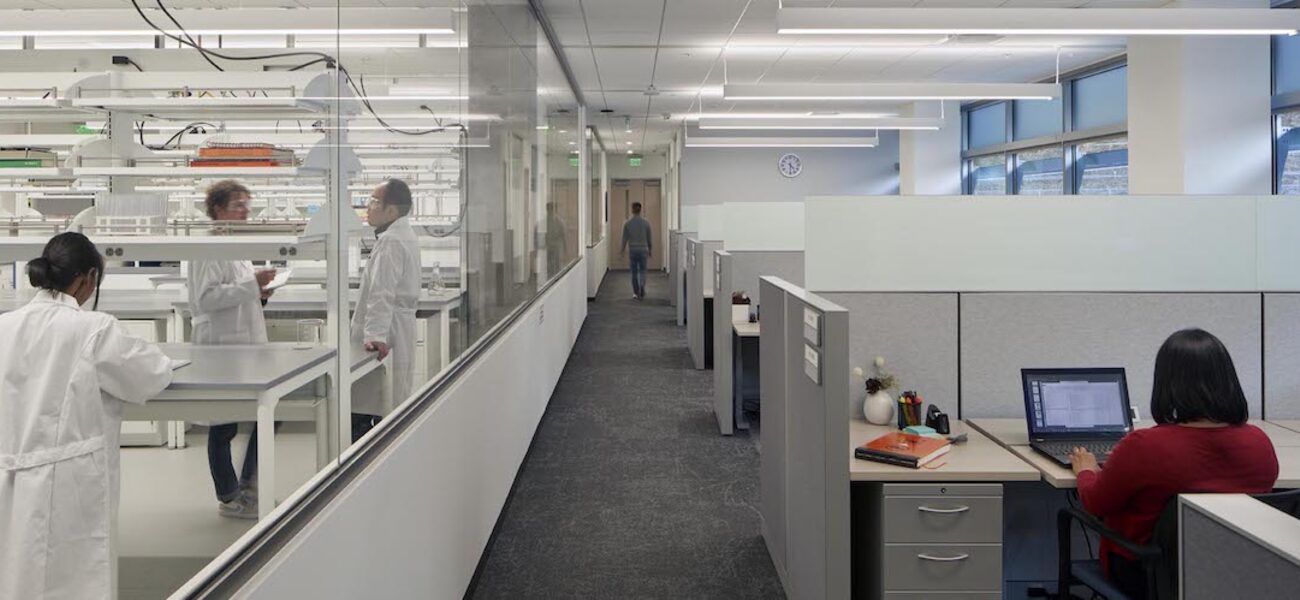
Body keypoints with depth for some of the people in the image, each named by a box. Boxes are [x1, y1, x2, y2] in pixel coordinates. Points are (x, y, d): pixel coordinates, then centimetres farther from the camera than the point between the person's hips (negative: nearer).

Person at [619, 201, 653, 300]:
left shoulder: (627, 223, -5)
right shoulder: (646, 223, -4)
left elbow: (625, 238, 1)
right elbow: (650, 238, 1)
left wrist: (623, 250, 15)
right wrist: (651, 250, 14)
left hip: (633, 250, 0)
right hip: (643, 250, 0)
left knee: (634, 273, 10)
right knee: (642, 271, 5)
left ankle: (636, 293, 14)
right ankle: (642, 292, -15)